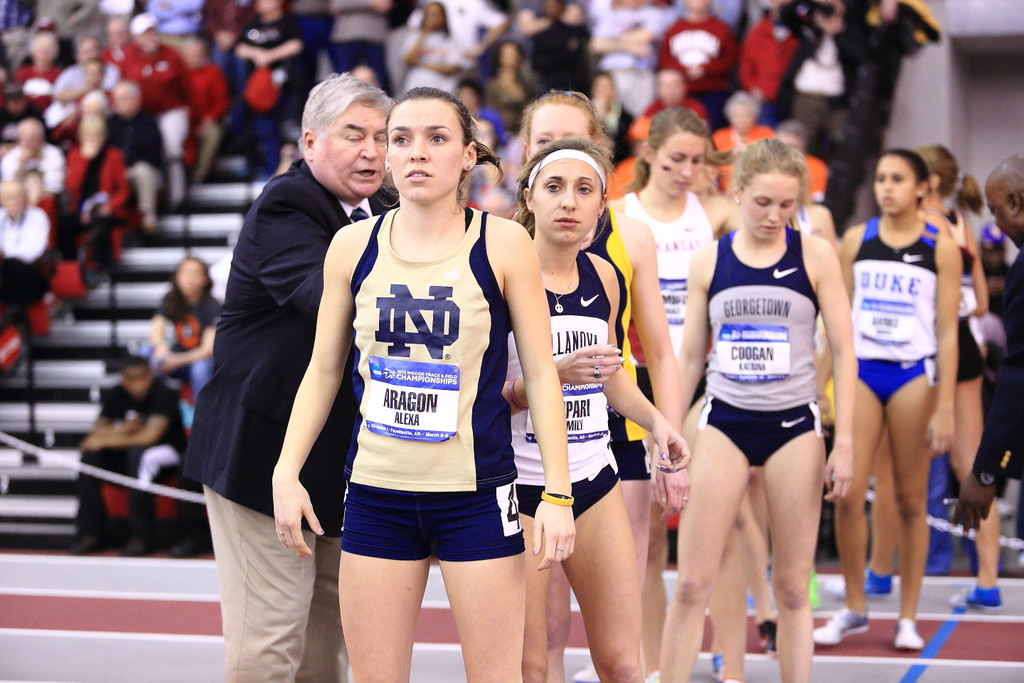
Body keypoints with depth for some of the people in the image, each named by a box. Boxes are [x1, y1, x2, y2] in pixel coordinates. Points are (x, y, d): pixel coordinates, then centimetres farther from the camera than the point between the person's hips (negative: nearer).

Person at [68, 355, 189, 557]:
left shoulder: (164, 394, -16)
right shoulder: (116, 395, 0)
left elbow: (149, 436, -25)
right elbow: (97, 431, -7)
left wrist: (108, 440, -21)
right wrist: (121, 431, -28)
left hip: (166, 452, -5)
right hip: (126, 455, 5)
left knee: (137, 452, -37)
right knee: (90, 455, -19)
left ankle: (142, 537, -31)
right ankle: (91, 534, -15)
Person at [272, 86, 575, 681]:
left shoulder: (503, 243, -2)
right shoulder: (354, 246, 5)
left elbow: (541, 374, 0)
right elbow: (324, 370, 13)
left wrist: (558, 493, -4)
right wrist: (287, 472, 5)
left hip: (477, 495, -2)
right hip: (377, 492, 2)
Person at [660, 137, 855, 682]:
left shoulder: (815, 255, -1)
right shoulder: (709, 261, 3)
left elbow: (842, 351, 0)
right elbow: (689, 357, 10)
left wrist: (844, 443, -5)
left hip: (794, 426, -1)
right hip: (724, 424, 1)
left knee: (792, 588, 3)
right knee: (692, 585, -4)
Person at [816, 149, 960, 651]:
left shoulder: (941, 247, 2)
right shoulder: (856, 240, 8)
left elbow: (947, 331, 0)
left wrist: (945, 406, -5)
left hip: (914, 374, -1)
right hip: (860, 370, 2)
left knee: (911, 500, 3)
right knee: (847, 493, -6)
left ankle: (908, 618, 13)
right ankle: (853, 609, 10)